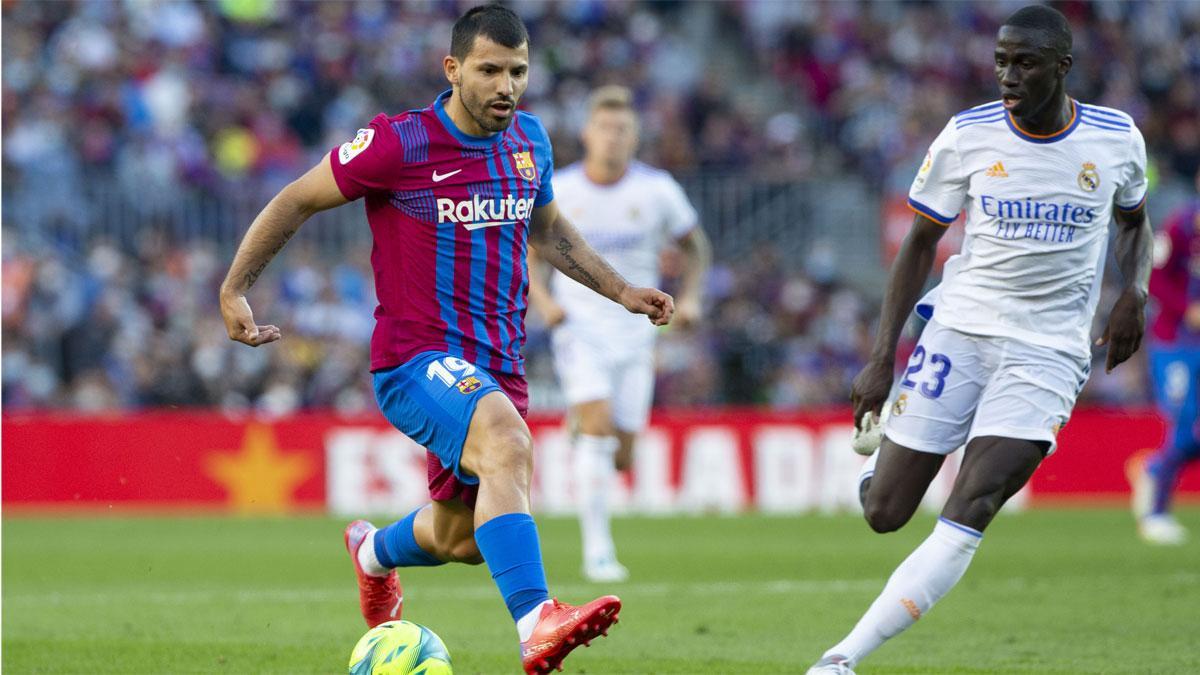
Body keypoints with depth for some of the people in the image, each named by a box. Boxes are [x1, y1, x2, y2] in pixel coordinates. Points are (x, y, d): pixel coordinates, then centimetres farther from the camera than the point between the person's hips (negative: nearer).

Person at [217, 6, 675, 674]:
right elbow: (298, 200, -1)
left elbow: (548, 228, 26)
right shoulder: (399, 144, -12)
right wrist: (235, 289, -2)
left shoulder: (528, 138, 6)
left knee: (463, 539, 16)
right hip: (417, 361, -7)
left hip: (498, 368, 7)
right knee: (508, 443, -36)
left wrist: (620, 289, 18)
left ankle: (377, 550, 53)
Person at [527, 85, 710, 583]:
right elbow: (527, 252, 9)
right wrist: (542, 300, -9)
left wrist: (689, 297, -4)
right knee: (598, 426, -22)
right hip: (579, 326, -2)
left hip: (634, 331, 2)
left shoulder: (657, 189, -2)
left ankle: (582, 427, 36)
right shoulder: (558, 190, -4)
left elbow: (694, 246, 12)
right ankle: (597, 550, -18)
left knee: (620, 457, -1)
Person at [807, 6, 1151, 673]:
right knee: (883, 515, -1)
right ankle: (884, 458, 38)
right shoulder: (969, 136, -2)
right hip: (959, 333, 1)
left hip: (1048, 351, -1)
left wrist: (1135, 292, -2)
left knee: (969, 511, -20)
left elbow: (1133, 223, 19)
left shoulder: (1118, 140, -1)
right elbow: (920, 244, 6)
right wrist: (882, 358, -1)